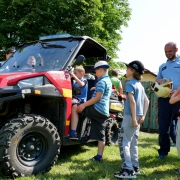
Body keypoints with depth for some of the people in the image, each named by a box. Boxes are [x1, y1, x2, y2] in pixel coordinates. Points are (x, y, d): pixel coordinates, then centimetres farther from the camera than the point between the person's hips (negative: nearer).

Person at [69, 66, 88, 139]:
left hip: (81, 101, -5)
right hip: (74, 99, 5)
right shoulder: (74, 81, 25)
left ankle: (73, 132, -42)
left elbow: (81, 84, -16)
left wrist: (73, 75, -20)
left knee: (74, 107, -38)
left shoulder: (84, 80, 8)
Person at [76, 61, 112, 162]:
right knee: (101, 135, 9)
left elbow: (98, 98, -19)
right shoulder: (108, 81, 22)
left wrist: (84, 105, -20)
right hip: (104, 112, 10)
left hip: (97, 109, -10)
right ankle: (99, 157, 12)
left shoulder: (102, 81, -10)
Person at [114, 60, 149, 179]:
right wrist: (143, 116, 13)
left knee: (124, 143, -5)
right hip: (137, 117, 9)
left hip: (130, 116, -9)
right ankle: (135, 167, 22)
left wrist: (133, 119, -22)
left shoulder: (130, 83, -11)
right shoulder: (140, 85, 15)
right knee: (133, 143, 16)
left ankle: (128, 170, -8)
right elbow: (146, 101, 16)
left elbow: (132, 101, -21)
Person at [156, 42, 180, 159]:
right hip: (164, 98, 5)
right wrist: (159, 81, -1)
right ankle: (164, 150, 19)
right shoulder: (162, 66, 20)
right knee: (163, 125, 7)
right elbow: (157, 79, 24)